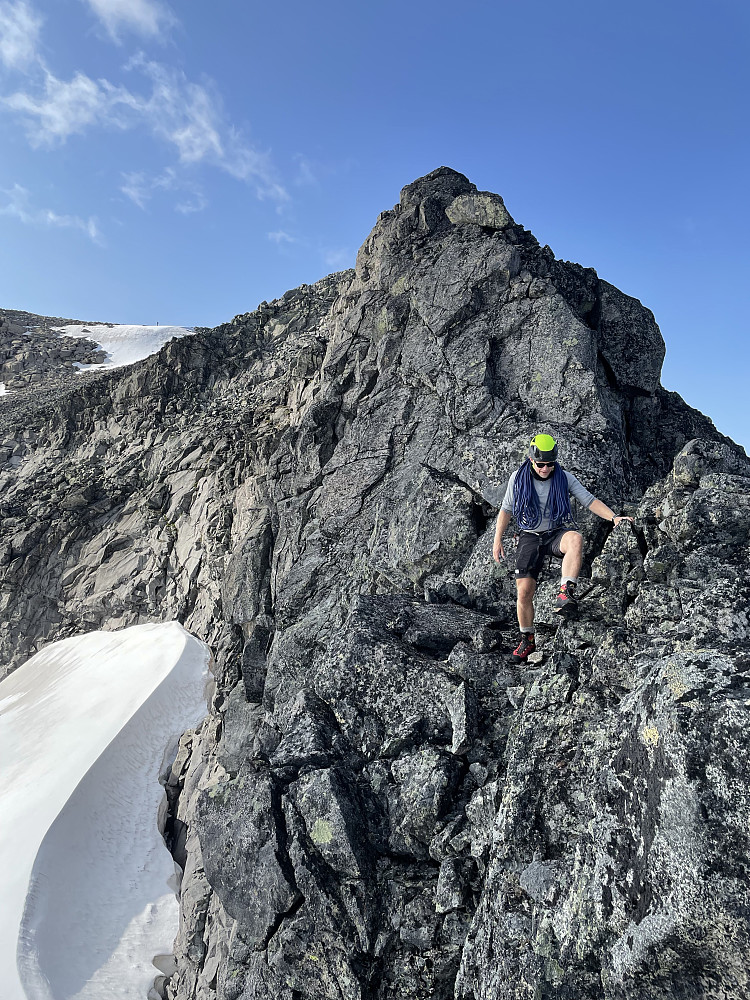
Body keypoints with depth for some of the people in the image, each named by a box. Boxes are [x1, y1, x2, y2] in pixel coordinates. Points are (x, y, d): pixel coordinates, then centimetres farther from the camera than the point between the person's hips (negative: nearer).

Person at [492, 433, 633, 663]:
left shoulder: (564, 478, -3)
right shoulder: (518, 478, -2)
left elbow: (590, 500, -5)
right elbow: (506, 509, 7)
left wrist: (614, 517, -20)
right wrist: (497, 540, 4)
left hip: (558, 533, 0)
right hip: (530, 537, 1)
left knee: (576, 539, -39)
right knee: (524, 592, -8)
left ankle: (566, 593, -42)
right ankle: (527, 639, 13)